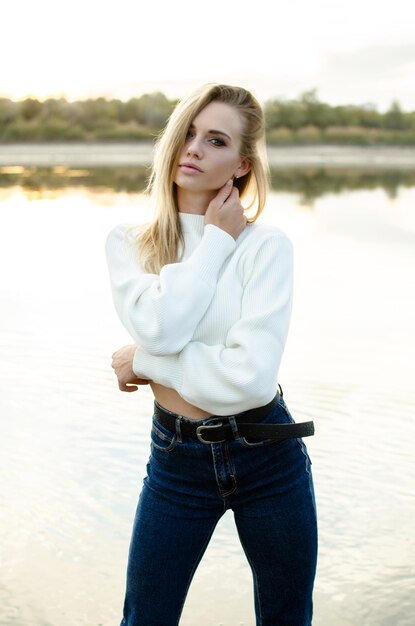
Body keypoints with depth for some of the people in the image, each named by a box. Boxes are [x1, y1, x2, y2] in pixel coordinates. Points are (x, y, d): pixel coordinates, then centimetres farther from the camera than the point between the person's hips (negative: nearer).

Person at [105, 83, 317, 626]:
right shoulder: (127, 242, -1)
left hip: (269, 457, -1)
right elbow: (159, 326, -21)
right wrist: (217, 242, -13)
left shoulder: (267, 245, -11)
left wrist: (144, 363, -14)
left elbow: (253, 376, -22)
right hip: (177, 460, 2)